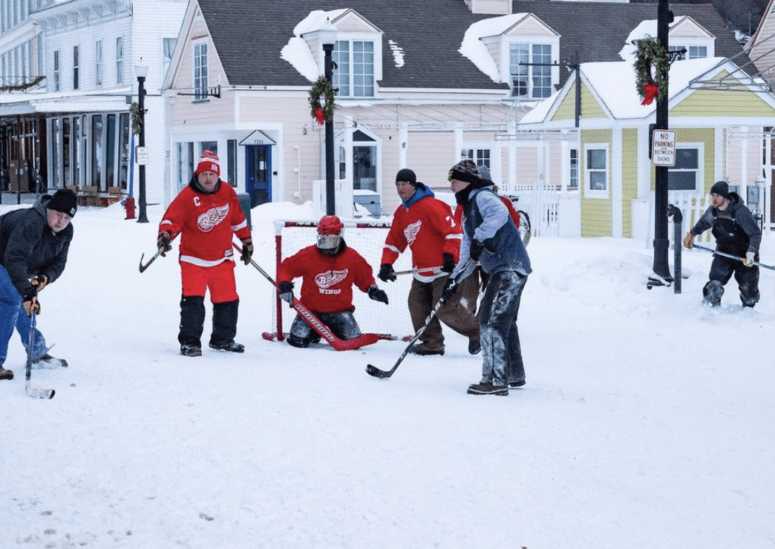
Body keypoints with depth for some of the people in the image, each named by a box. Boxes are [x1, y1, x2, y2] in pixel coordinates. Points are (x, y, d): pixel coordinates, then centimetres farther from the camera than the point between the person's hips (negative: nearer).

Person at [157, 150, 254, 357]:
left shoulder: (228, 193, 2)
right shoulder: (187, 197, -13)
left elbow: (238, 219, 15)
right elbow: (172, 219, -18)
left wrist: (246, 241, 21)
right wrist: (165, 235, -37)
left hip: (222, 258, 4)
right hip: (193, 259, -4)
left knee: (228, 300, 8)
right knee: (192, 300, -15)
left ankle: (222, 339, 27)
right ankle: (189, 343, -4)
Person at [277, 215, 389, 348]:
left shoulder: (352, 257, -2)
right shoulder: (307, 255, -8)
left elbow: (364, 275, 12)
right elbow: (286, 268, 0)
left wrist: (372, 289, -4)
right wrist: (284, 285, -15)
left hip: (340, 310, 1)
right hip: (311, 309, -1)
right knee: (298, 341, -16)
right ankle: (313, 333, 22)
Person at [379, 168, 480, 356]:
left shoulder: (430, 206, -17)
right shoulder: (401, 213, 11)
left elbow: (453, 230, -21)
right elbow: (394, 241, 14)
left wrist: (449, 255, -28)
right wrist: (386, 264, 1)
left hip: (444, 269, -9)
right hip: (422, 269, 9)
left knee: (446, 308, -12)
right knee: (417, 304, 4)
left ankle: (476, 331, 9)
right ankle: (432, 343, 16)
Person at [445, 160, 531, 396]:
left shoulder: (483, 197, -9)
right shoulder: (468, 209, 22)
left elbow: (499, 213, -34)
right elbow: (468, 252, 23)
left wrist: (480, 237, -33)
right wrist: (455, 278, 14)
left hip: (510, 268, -11)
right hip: (501, 270, 11)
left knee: (493, 321, -13)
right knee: (504, 322, 19)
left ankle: (495, 381, -14)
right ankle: (514, 375, 31)